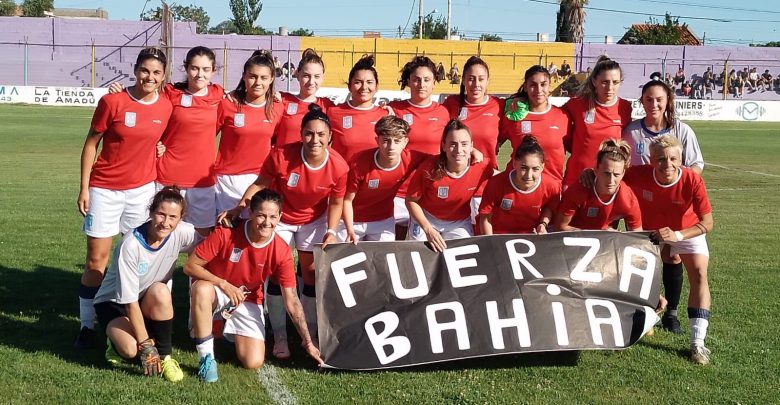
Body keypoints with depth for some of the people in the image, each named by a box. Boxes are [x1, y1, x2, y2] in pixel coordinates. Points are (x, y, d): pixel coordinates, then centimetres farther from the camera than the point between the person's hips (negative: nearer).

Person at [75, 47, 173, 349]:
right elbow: (91, 144, -4)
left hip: (143, 189, 3)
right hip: (105, 189, -3)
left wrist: (160, 147, -4)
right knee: (97, 259, 0)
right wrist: (84, 188, -6)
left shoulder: (166, 107, -2)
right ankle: (88, 324, 11)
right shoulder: (112, 102, -11)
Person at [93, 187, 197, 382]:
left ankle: (165, 357, -16)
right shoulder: (131, 244, -30)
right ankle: (117, 340, 6)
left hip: (150, 304, 4)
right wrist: (145, 345, -27)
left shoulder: (181, 233, -19)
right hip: (113, 302, -4)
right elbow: (130, 301, -27)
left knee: (160, 291, -33)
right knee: (131, 349, -32)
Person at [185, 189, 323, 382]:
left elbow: (291, 301, -12)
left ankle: (231, 332, 21)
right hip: (216, 293, -2)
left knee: (254, 362, -15)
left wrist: (308, 342, -13)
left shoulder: (282, 252, -16)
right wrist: (223, 284, -30)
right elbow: (190, 266, -18)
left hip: (248, 302, 2)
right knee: (202, 288, -39)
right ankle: (206, 357, -23)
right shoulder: (226, 233, -23)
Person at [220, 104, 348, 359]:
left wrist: (331, 231, -19)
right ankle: (280, 337, 9)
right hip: (279, 218, -2)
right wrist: (238, 208, -22)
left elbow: (336, 202, -8)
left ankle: (311, 334, 23)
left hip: (314, 221, 2)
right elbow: (260, 184, -14)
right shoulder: (281, 156, -32)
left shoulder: (338, 166, -25)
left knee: (312, 272, 8)